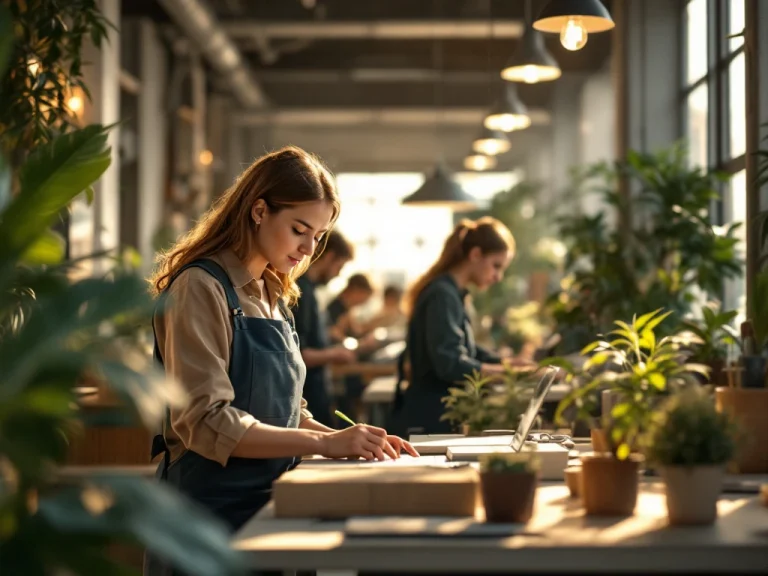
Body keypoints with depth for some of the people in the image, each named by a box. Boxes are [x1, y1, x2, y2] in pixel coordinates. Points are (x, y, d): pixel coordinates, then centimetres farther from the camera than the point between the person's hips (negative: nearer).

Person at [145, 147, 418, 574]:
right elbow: (206, 423, -22)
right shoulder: (201, 287, -14)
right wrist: (324, 443, -25)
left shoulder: (274, 296, 12)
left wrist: (349, 440, -3)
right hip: (212, 511, -8)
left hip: (267, 507, 8)